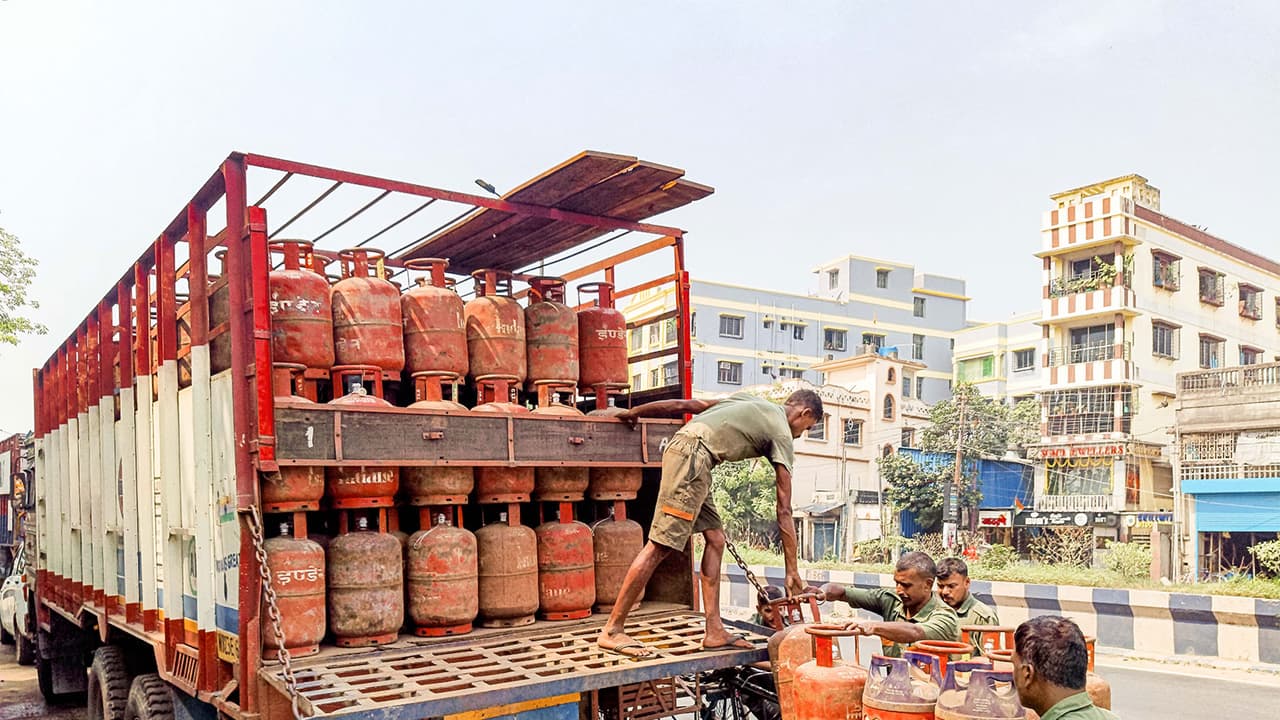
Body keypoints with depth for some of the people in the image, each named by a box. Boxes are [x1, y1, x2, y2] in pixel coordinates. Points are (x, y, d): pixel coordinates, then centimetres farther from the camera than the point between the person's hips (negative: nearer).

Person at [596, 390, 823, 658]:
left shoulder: (751, 402, 26)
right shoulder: (781, 435, 5)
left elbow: (687, 405, 23)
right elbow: (784, 511, 4)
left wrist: (635, 412, 30)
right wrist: (792, 571, 8)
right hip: (693, 454, -9)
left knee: (715, 539, 10)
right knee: (661, 545, -9)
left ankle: (715, 631, 9)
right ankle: (612, 631, -6)